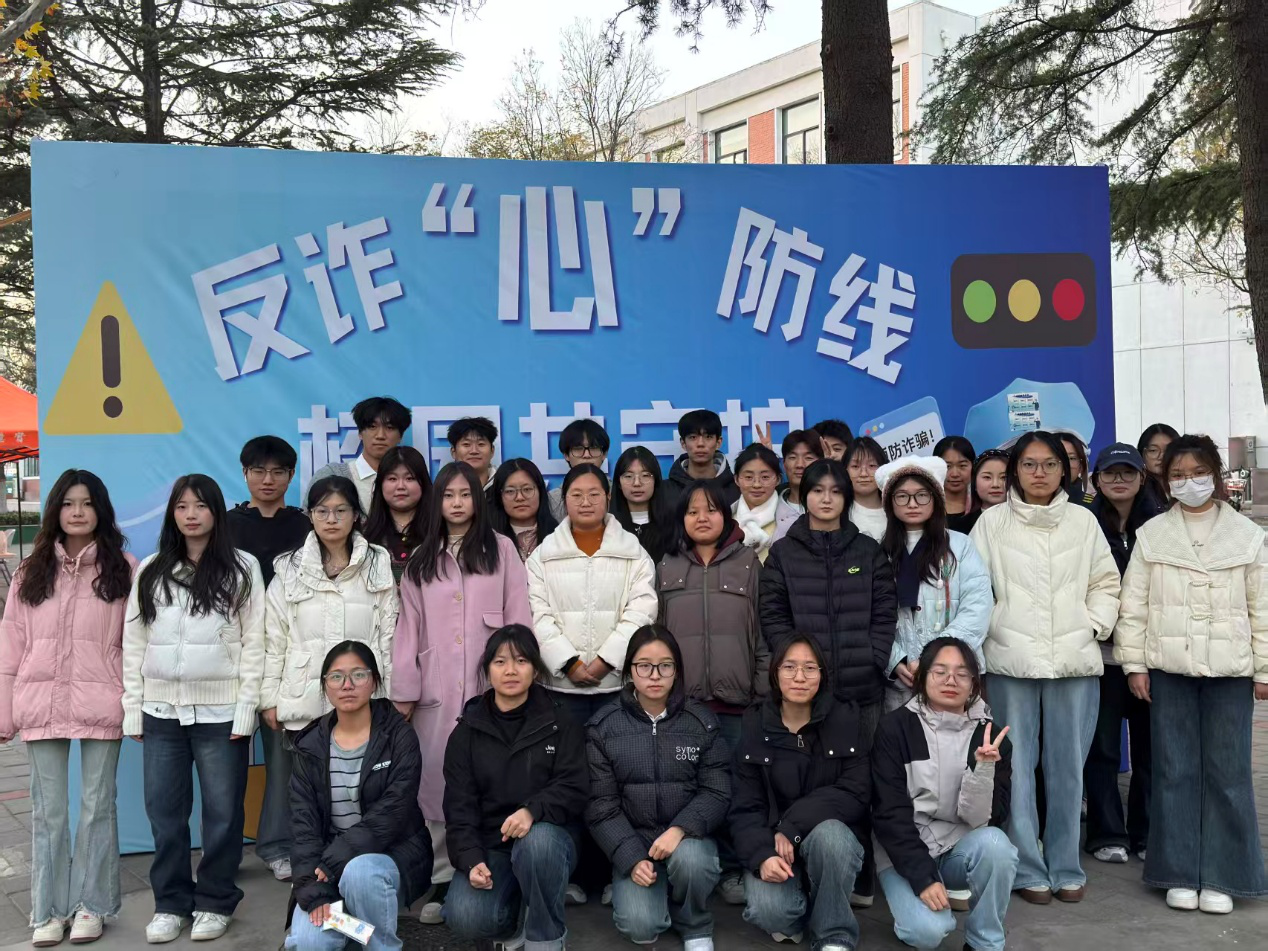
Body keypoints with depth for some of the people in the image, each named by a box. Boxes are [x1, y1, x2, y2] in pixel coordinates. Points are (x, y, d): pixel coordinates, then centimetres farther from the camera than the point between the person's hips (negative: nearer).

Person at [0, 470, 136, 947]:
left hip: (100, 705, -2)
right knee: (48, 810, 9)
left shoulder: (123, 567, 2)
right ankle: (49, 911, 20)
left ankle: (90, 905, 18)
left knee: (97, 806, 6)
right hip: (42, 703, 2)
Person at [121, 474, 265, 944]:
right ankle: (170, 902, 22)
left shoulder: (243, 568, 0)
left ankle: (215, 901, 19)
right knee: (164, 810, 8)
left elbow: (254, 642, -3)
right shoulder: (151, 571, 10)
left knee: (222, 810, 4)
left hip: (220, 711, -3)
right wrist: (132, 708, 3)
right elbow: (133, 642, 9)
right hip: (161, 710, 3)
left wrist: (246, 708, -9)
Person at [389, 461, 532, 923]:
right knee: (437, 782, 2)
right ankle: (444, 880, 12)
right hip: (436, 689, 2)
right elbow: (409, 627, 9)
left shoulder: (501, 549, 5)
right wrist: (403, 691, 4)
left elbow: (518, 617, 2)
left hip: (491, 686, -2)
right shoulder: (421, 560, 13)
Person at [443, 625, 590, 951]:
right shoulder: (467, 731, 5)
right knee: (464, 919, -26)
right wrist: (471, 860, -17)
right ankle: (511, 925, 10)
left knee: (537, 841, -38)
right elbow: (459, 804, 0)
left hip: (548, 835, -1)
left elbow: (575, 788, -10)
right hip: (489, 844, 1)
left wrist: (533, 810, -30)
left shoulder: (560, 723, 0)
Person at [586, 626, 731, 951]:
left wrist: (680, 829, -24)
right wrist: (631, 859, -16)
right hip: (632, 840, 0)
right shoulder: (603, 727, -2)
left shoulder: (702, 721, -1)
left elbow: (717, 793, -6)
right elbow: (601, 805, -3)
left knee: (689, 860, -34)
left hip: (688, 835, 1)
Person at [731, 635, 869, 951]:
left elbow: (856, 793, -11)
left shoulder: (845, 719, -2)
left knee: (829, 831, -35)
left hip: (832, 838, 0)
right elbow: (744, 808, -4)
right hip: (773, 844, 0)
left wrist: (793, 826, -22)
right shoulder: (755, 726, -1)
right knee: (769, 911, -30)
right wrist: (762, 855, -24)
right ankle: (795, 915, 8)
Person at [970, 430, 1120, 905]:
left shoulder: (1083, 520, 11)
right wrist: (992, 630, -6)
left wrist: (1095, 626, -2)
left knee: (1068, 766, 5)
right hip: (1011, 660, -1)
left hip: (1075, 660, 1)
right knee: (1016, 766, 1)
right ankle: (1028, 869, 11)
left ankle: (1066, 867, 18)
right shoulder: (993, 521, 6)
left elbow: (1105, 583, 12)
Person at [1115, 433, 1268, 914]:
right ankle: (1181, 875, 14)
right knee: (1175, 771, 4)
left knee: (1227, 772, 2)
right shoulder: (1152, 534, 4)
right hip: (1168, 668, 0)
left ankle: (1220, 876, 14)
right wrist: (1134, 663, -1)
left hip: (1229, 670, 0)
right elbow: (1133, 604, 3)